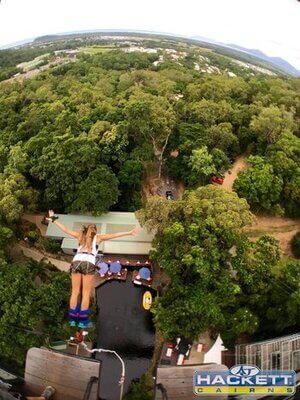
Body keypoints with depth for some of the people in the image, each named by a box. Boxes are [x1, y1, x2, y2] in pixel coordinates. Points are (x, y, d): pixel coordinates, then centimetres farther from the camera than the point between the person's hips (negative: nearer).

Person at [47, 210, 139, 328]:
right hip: (88, 264, -3)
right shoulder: (97, 237, 16)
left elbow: (65, 229, 24)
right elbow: (114, 235, 11)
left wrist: (54, 219, 33)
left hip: (76, 262, 3)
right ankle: (83, 321, 4)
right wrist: (129, 233, 12)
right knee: (86, 293, 3)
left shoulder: (80, 235, 23)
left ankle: (73, 319, 11)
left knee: (75, 292, 9)